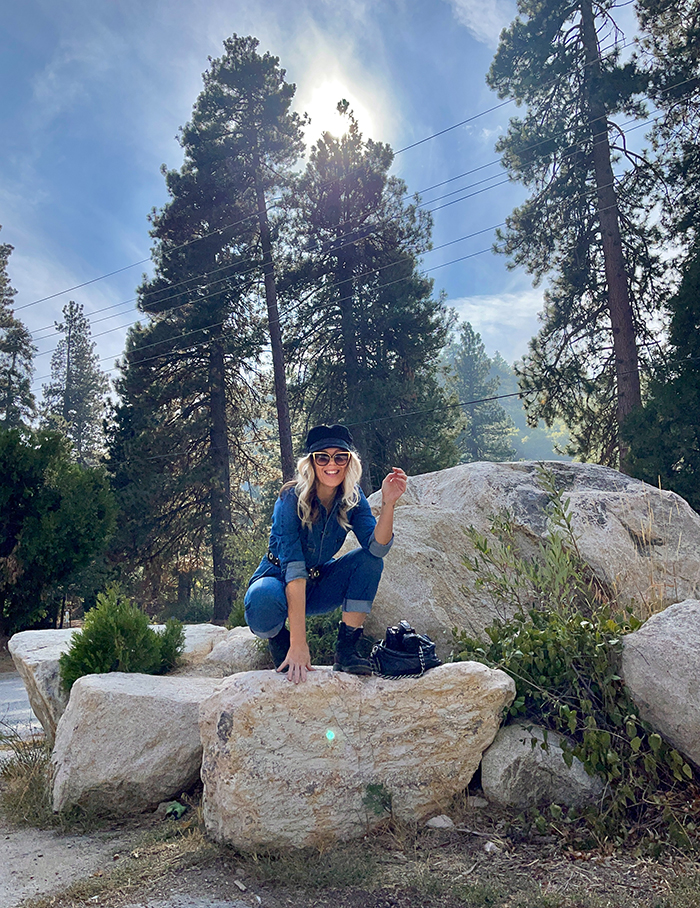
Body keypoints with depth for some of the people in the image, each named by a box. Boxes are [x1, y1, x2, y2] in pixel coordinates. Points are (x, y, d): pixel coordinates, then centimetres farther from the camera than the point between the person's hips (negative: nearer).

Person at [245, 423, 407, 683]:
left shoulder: (352, 498, -11)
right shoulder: (291, 500, -26)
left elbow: (376, 548, -25)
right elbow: (293, 570, -34)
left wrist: (388, 502, -40)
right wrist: (298, 644, -40)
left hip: (318, 586, 4)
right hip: (278, 580, -4)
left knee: (369, 561, -20)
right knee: (265, 603, -38)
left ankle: (346, 650, -13)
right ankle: (278, 638, -2)